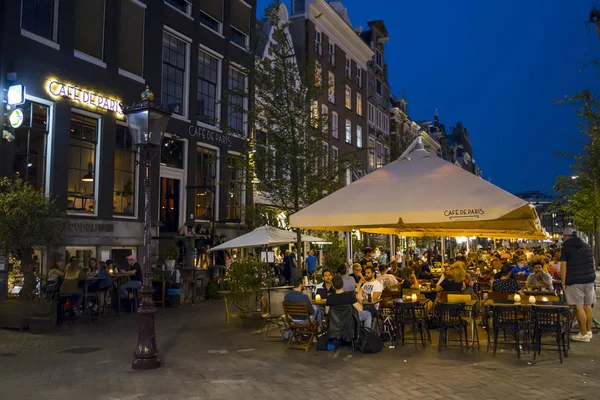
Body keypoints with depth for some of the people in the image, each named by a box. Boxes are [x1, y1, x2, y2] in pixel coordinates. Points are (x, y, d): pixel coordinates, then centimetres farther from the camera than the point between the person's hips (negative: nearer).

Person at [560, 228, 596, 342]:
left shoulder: (566, 248, -3)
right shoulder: (586, 247, 14)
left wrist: (563, 283, -7)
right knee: (587, 306, 10)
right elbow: (592, 263, 19)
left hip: (574, 281, -6)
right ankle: (589, 331, 14)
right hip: (589, 279, 6)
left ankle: (584, 334, -4)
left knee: (579, 307, -5)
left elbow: (563, 267, -9)